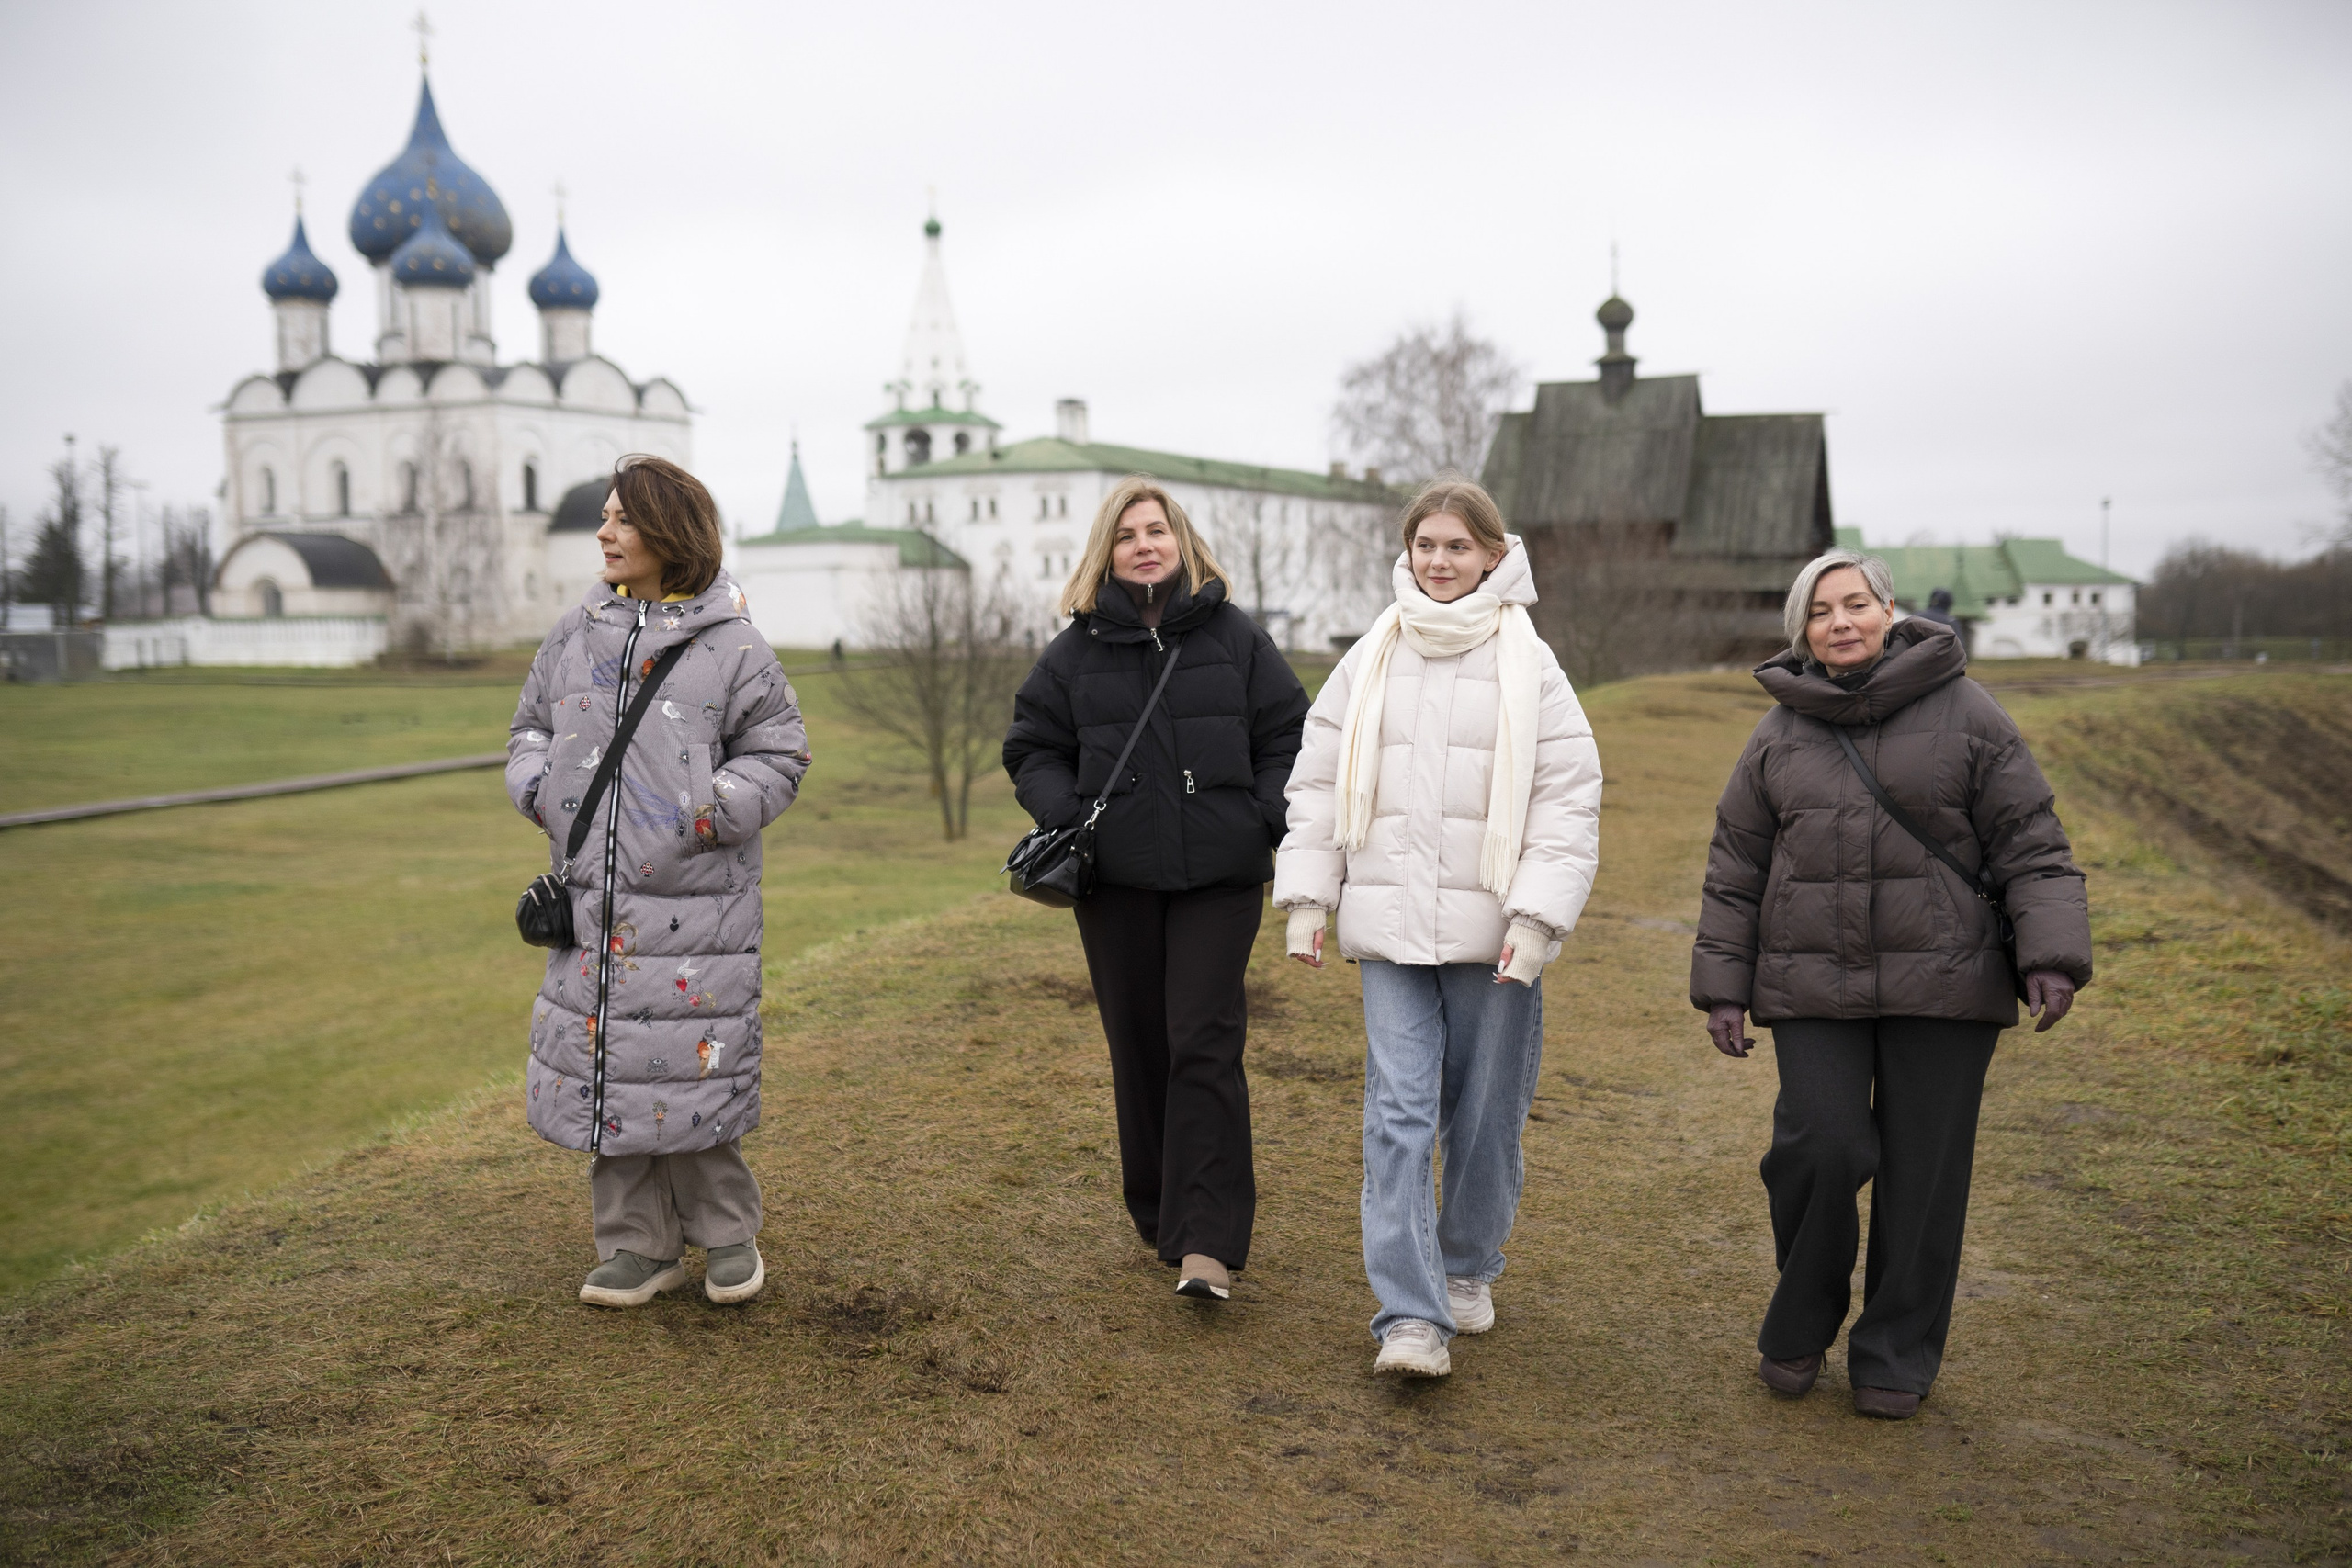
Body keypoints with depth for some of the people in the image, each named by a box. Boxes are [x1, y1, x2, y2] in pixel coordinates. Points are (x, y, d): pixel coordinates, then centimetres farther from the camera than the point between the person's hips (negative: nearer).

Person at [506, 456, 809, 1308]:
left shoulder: (729, 645, -4)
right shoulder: (576, 632, 8)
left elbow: (778, 753, 1)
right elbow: (531, 727, 20)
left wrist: (711, 810, -14)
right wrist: (538, 786, 0)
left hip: (694, 900, -4)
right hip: (595, 894, 5)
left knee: (693, 1064, -1)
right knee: (602, 1062, 7)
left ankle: (728, 1235, 20)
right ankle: (639, 1247, 21)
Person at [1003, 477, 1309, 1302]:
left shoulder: (1236, 636, 5)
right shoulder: (1075, 649, 7)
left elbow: (1287, 736, 9)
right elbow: (1034, 747, 14)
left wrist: (1266, 819, -6)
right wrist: (1063, 814, -4)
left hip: (1219, 875, -2)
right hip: (1117, 875, 2)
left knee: (1204, 1045, -8)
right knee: (1139, 1046, 9)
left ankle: (1208, 1242, -8)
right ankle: (1158, 1216, 24)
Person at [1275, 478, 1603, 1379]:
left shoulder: (1528, 665, 0)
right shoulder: (1371, 660, 7)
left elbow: (1569, 800, -3)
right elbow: (1318, 780, 11)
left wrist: (1536, 917, -11)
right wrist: (1304, 898, 5)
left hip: (1491, 931, -1)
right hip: (1389, 927, 1)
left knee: (1484, 1115, 9)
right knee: (1398, 1113, -6)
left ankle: (1467, 1265, 33)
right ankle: (1412, 1317, -4)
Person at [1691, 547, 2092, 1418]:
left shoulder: (1966, 715, 1)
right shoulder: (1780, 735, 8)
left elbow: (2031, 845, 0)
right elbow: (1735, 871, 12)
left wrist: (2053, 956, -12)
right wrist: (1721, 987, 7)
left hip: (1941, 983, -1)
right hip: (1813, 987, 1)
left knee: (1924, 1173, 3)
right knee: (1819, 1152, -8)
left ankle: (1897, 1356, 20)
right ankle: (1798, 1332, 16)